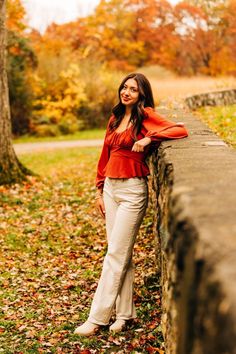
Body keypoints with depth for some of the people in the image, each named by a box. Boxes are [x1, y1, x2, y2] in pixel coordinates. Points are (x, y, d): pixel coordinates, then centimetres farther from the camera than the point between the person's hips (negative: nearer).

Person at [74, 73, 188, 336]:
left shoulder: (146, 116, -6)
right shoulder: (115, 119, 13)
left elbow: (181, 130, -17)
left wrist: (148, 138, -24)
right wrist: (100, 191, 15)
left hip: (132, 190, -7)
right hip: (111, 188, 7)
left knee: (116, 255, -5)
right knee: (121, 254, 9)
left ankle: (97, 318, -1)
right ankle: (124, 313, 17)